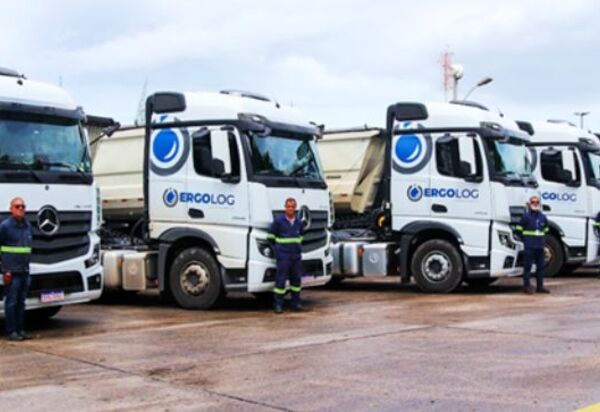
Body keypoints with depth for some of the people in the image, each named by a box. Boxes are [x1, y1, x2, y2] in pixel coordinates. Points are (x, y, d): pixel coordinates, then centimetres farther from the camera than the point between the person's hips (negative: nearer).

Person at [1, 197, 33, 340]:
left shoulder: (27, 225, 12)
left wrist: (27, 266, 13)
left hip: (25, 271, 6)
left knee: (21, 302, 10)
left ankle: (21, 330, 16)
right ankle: (11, 331, 3)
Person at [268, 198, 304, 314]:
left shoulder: (298, 222, 10)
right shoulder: (278, 220, -5)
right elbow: (271, 236, 2)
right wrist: (278, 247, 7)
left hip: (296, 255, 5)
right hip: (283, 256, -5)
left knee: (296, 279, 8)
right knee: (281, 279, -6)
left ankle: (296, 302, 18)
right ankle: (278, 304, -2)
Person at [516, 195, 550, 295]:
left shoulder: (543, 217, 11)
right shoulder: (526, 217, -4)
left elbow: (545, 229, 26)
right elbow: (519, 229, -1)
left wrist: (541, 239, 17)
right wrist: (525, 240, 3)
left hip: (540, 246, 6)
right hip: (529, 246, -6)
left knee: (540, 266, 8)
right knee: (528, 265, -4)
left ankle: (540, 286, 16)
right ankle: (526, 286, 0)